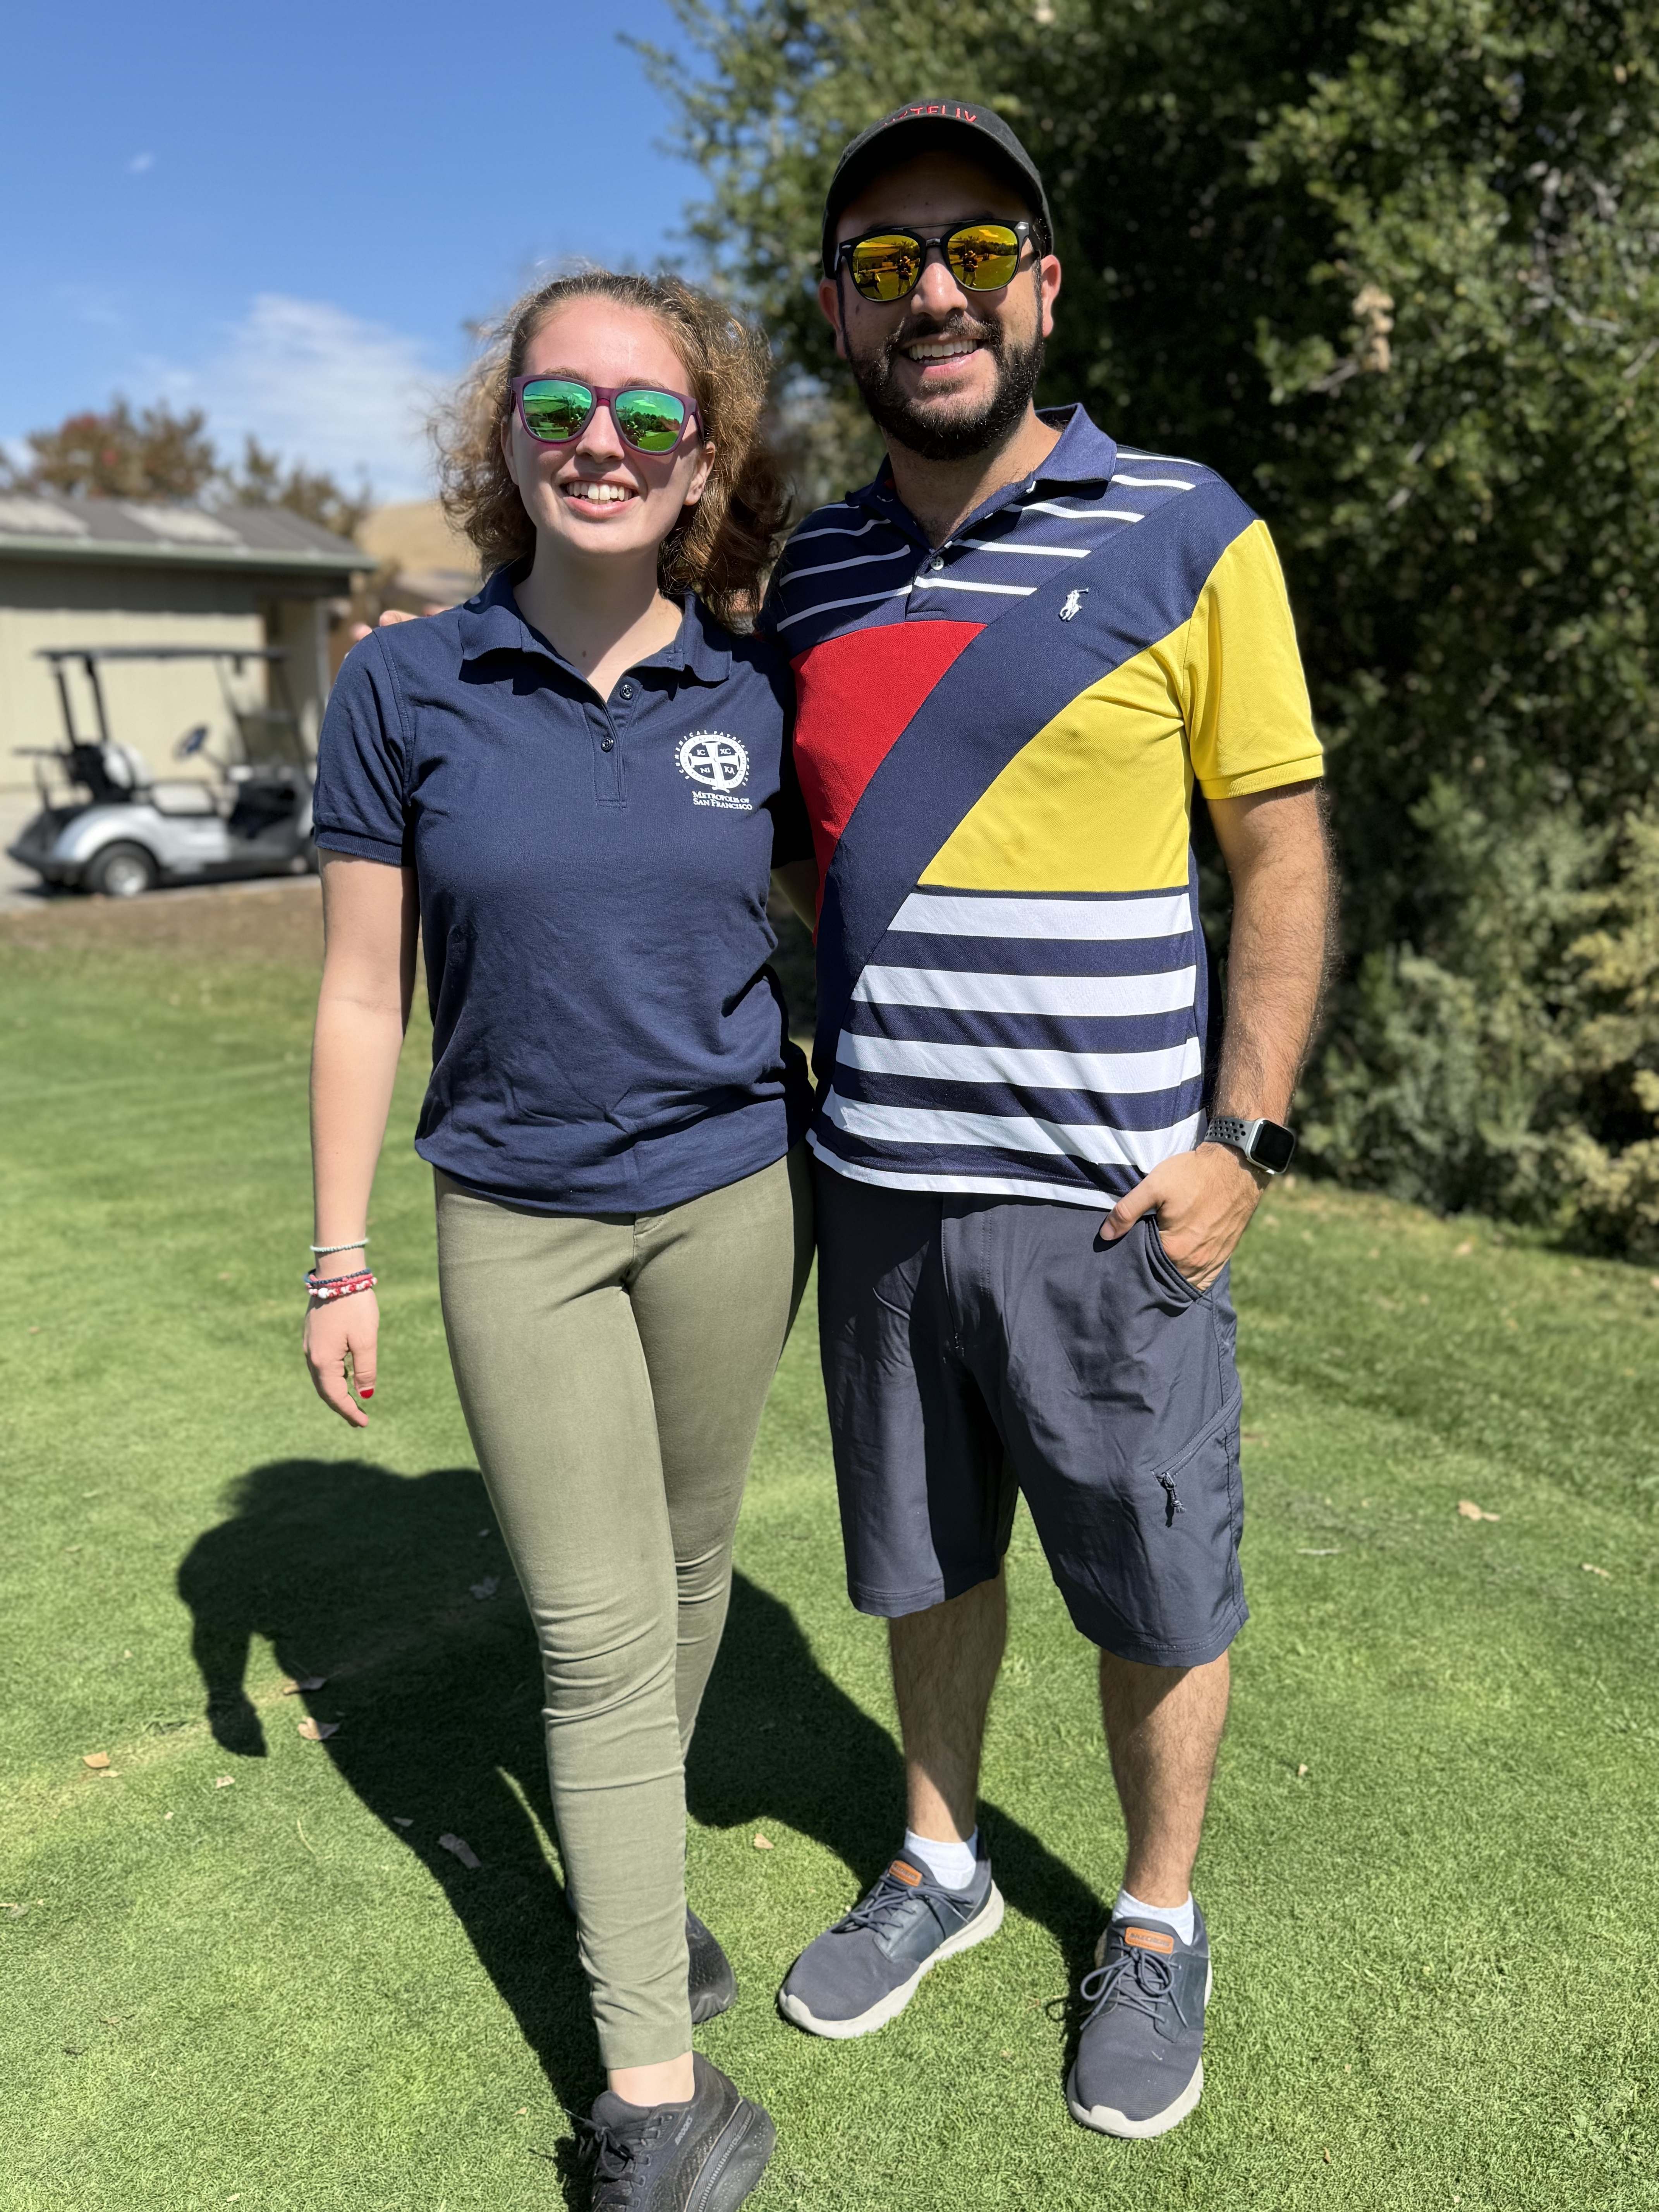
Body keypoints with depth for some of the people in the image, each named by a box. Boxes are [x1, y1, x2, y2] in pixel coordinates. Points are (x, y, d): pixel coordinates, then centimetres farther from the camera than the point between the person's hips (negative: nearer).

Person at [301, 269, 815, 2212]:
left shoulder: (756, 697, -4)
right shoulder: (403, 689, -7)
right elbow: (362, 995, -3)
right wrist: (340, 1264, -1)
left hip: (730, 1194, 2)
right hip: (515, 1217, -1)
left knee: (686, 1563, 18)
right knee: (593, 1634, 3)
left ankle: (636, 1857, 48)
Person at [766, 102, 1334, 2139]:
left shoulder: (1185, 535, -5)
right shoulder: (811, 573, 8)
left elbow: (1284, 854, -4)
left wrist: (1237, 1143, -11)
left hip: (1104, 1197, -3)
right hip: (873, 1184, 4)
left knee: (1156, 1593, 12)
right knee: (925, 1561, 20)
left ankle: (1157, 1926, 39)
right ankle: (939, 1866, 44)